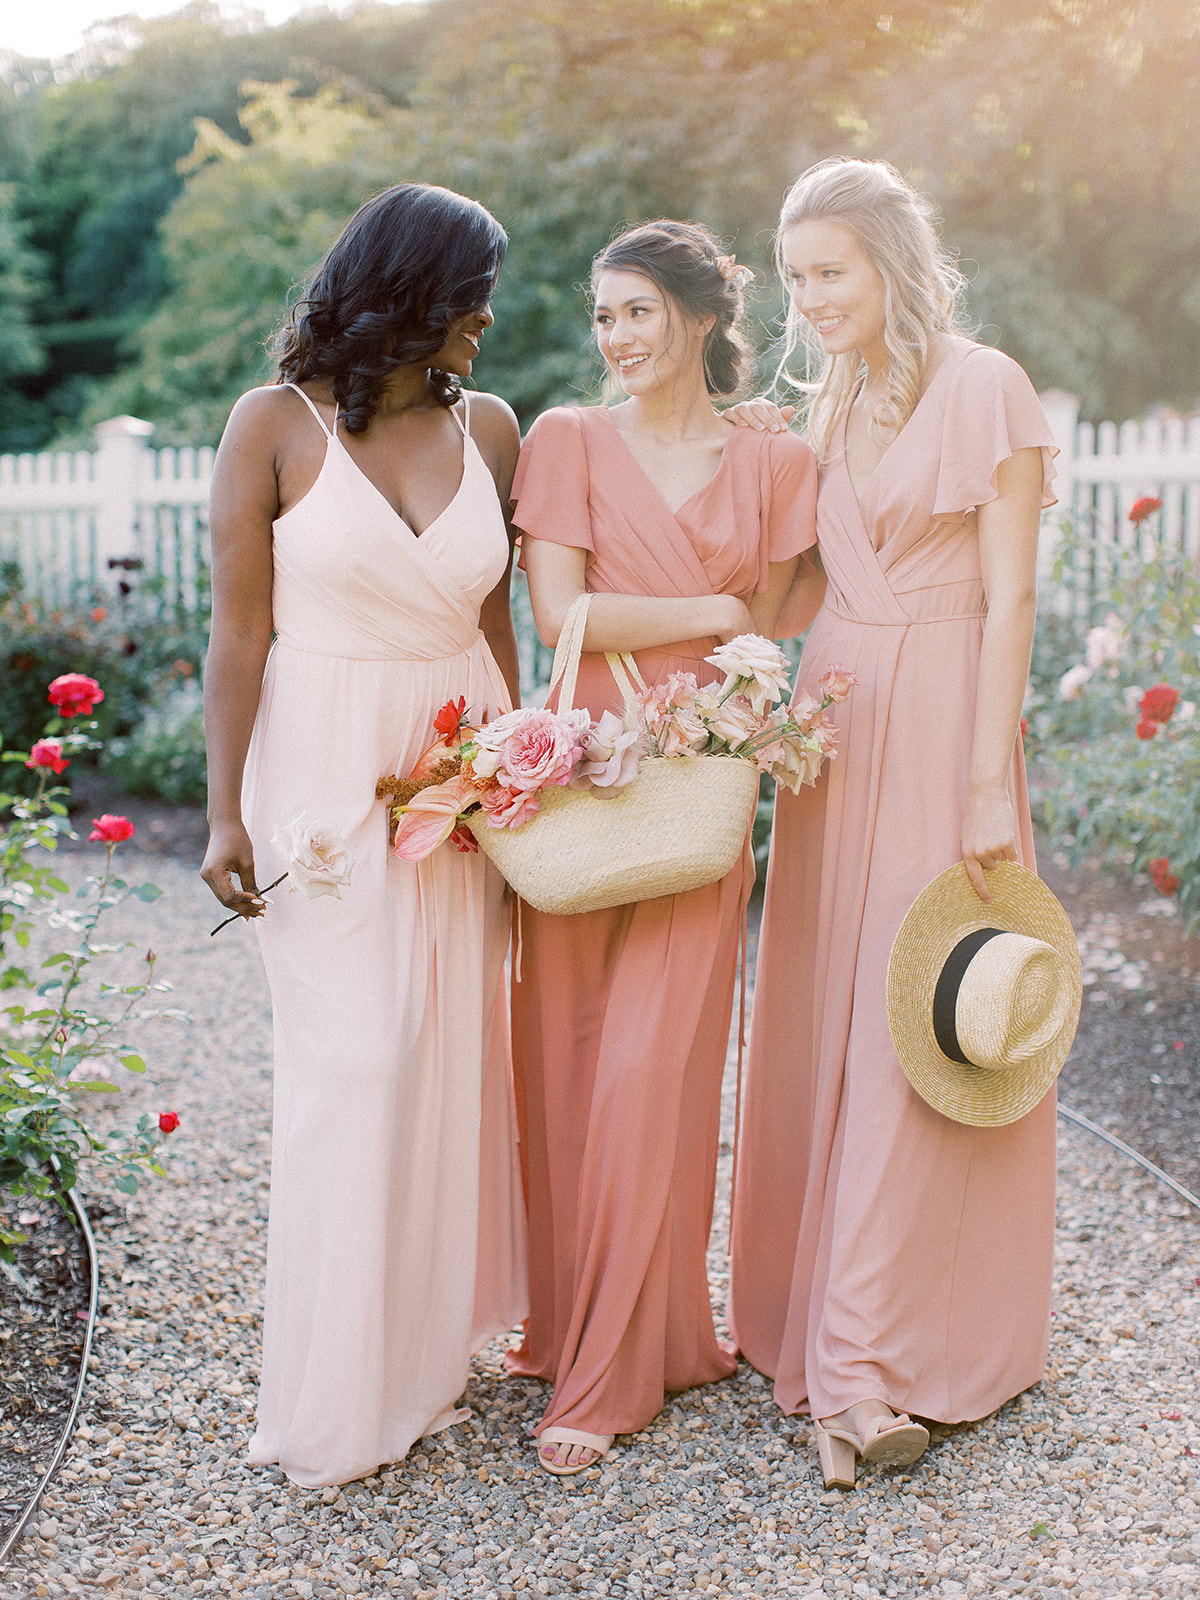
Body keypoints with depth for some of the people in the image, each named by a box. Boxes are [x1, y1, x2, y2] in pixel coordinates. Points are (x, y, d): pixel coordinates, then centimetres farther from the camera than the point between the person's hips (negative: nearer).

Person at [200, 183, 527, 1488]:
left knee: (453, 1053, 8)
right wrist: (227, 814, -10)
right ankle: (342, 1390, 13)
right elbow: (238, 630, -6)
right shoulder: (275, 424, -5)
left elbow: (492, 615, 11)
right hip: (328, 775, -4)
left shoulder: (485, 426, 7)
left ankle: (427, 1337, 25)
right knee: (355, 1063, -2)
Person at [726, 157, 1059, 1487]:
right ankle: (823, 1311, 20)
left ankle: (865, 1365, -2)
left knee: (914, 1028, -6)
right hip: (835, 724, 6)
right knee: (820, 1021, 7)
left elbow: (1008, 599, -10)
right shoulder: (827, 403, 14)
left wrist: (990, 778, -14)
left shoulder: (984, 390, -6)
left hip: (941, 727, -6)